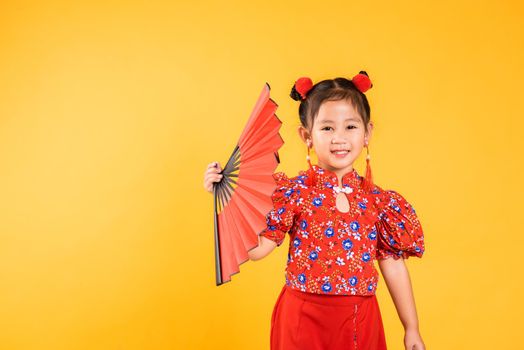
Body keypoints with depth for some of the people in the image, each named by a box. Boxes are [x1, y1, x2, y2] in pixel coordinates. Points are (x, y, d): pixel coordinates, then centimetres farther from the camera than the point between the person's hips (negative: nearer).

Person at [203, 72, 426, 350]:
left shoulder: (378, 201, -1)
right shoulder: (293, 192, -9)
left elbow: (393, 265, 5)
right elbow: (255, 248, -10)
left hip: (361, 323, 3)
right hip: (305, 320, -2)